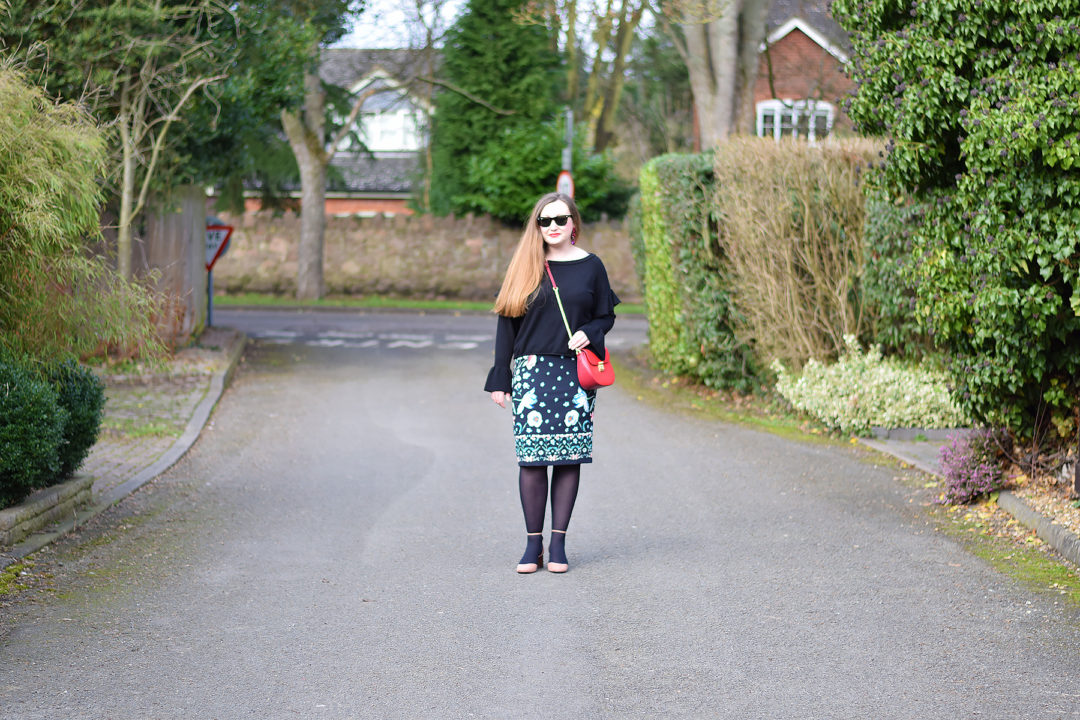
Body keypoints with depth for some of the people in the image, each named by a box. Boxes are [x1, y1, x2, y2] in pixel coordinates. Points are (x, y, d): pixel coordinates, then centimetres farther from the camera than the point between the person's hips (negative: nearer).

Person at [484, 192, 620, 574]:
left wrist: (588, 333, -11)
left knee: (569, 457, 0)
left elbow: (606, 316, 12)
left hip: (576, 372, 0)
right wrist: (500, 379, 3)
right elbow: (507, 322, 7)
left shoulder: (590, 266, 7)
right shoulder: (525, 267, 6)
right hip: (532, 372, 0)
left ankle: (558, 543, 7)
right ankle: (533, 543, 4)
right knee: (531, 458, -4)